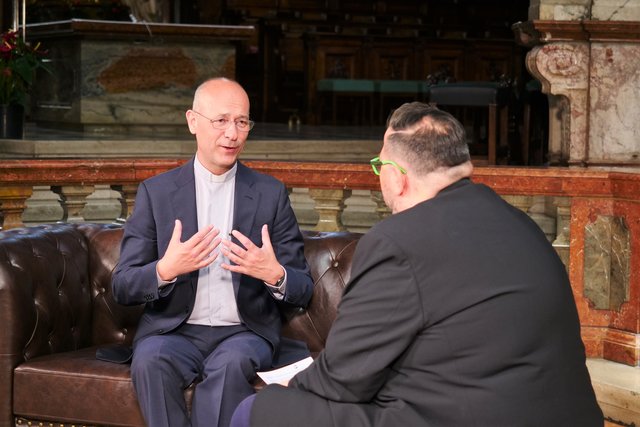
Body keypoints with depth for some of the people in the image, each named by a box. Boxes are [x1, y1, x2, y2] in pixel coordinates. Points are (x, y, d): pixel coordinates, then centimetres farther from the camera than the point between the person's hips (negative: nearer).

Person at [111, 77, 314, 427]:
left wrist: (275, 275, -19)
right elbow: (122, 287, 1)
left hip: (245, 332, 0)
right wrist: (165, 270, -21)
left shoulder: (271, 194, 7)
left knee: (232, 363, -34)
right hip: (174, 331, 0)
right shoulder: (156, 192, 6)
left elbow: (303, 290, 6)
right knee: (150, 360, -33)